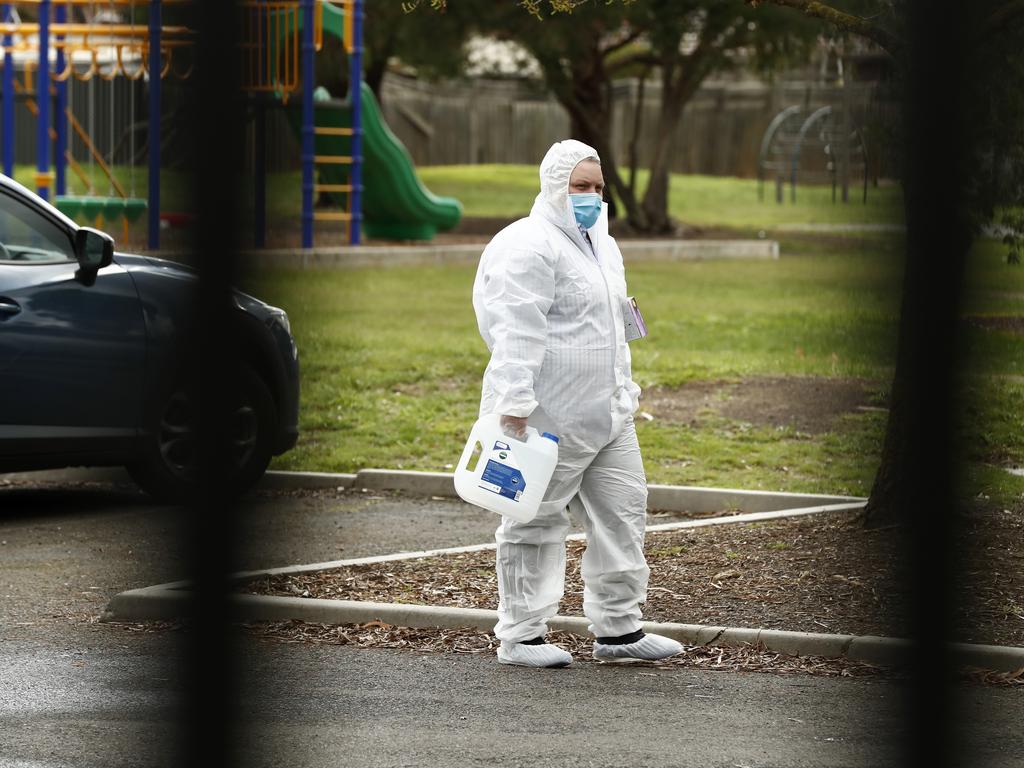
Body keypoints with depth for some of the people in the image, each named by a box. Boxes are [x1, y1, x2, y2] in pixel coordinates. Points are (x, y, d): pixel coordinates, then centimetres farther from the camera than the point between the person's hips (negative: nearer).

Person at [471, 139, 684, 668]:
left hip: (606, 415, 9)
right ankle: (520, 637, 6)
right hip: (549, 417, -9)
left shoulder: (600, 244, 17)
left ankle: (617, 629, 17)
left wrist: (624, 391, 27)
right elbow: (517, 331, -22)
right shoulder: (530, 248, -14)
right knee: (536, 524, -1)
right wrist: (515, 402, -29)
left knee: (623, 512, 9)